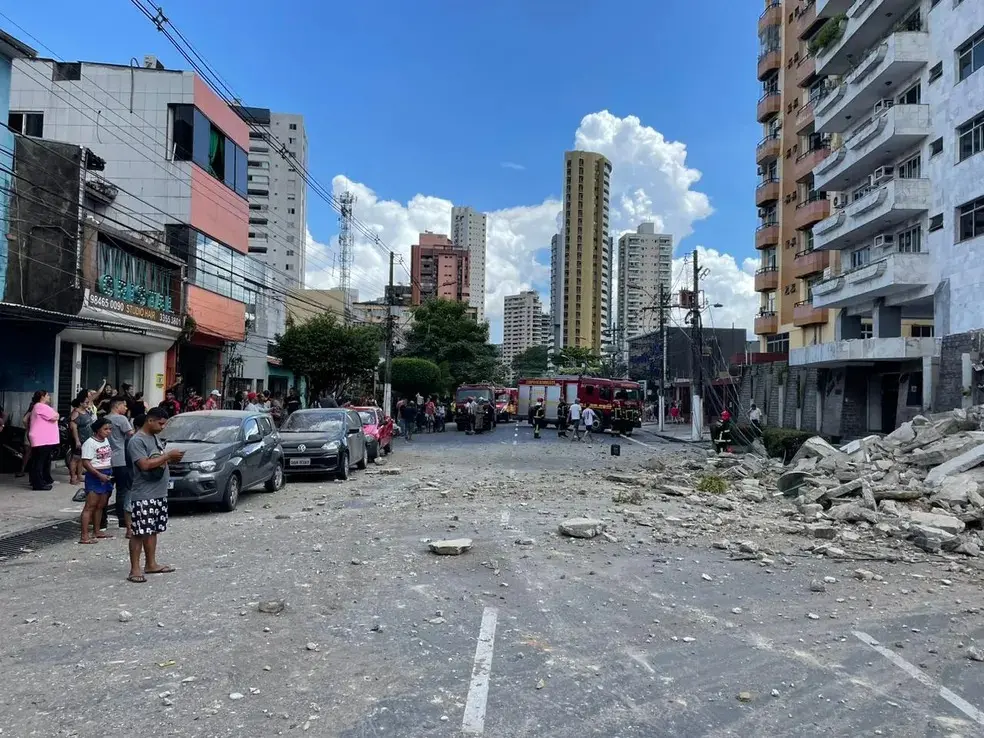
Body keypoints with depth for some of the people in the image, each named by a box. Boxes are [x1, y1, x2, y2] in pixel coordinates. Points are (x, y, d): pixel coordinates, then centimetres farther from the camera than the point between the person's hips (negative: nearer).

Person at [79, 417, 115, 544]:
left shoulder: (106, 440, 13)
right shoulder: (90, 443, -12)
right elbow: (85, 463, -17)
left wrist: (111, 473, 14)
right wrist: (99, 475, -22)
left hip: (107, 475, 8)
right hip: (95, 476, -8)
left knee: (100, 506, 14)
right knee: (90, 506, -9)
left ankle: (96, 531, 25)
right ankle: (84, 536, -9)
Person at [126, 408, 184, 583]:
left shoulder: (155, 437, 13)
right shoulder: (137, 441, -14)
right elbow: (145, 464, -24)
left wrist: (171, 458, 6)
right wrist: (168, 455, -21)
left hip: (159, 493, 9)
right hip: (143, 495, -9)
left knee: (153, 530, 15)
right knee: (140, 532, -5)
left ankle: (151, 564, 24)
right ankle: (134, 570, 1)